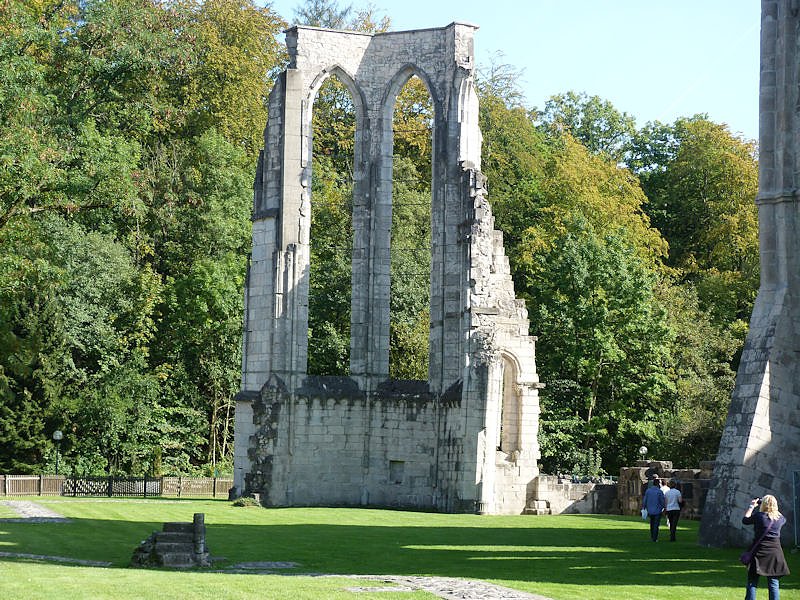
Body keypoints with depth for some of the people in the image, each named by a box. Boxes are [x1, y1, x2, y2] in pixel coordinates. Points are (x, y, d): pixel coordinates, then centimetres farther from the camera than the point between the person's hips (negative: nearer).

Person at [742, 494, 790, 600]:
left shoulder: (758, 516, -9)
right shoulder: (780, 518, 1)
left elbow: (745, 520, 7)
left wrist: (751, 506, 15)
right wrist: (774, 509, 27)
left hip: (760, 553, -3)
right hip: (775, 552, 3)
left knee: (752, 583, 3)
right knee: (774, 583, 5)